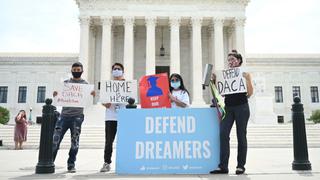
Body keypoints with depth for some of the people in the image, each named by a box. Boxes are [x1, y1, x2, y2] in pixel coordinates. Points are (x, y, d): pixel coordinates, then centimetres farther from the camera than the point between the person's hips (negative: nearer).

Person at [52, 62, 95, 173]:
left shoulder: (85, 84, 8)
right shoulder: (65, 83, 12)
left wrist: (93, 95, -18)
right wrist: (55, 95, -12)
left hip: (77, 116, -1)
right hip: (64, 115, 1)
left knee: (75, 142, 3)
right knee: (55, 139, 0)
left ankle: (71, 164, 13)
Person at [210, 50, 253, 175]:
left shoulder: (244, 73, 3)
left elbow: (250, 93, -3)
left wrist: (247, 79, -15)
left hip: (241, 107, -3)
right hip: (228, 107, 3)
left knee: (241, 136, 3)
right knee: (223, 134, -9)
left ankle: (241, 166, 12)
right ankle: (223, 166, -6)